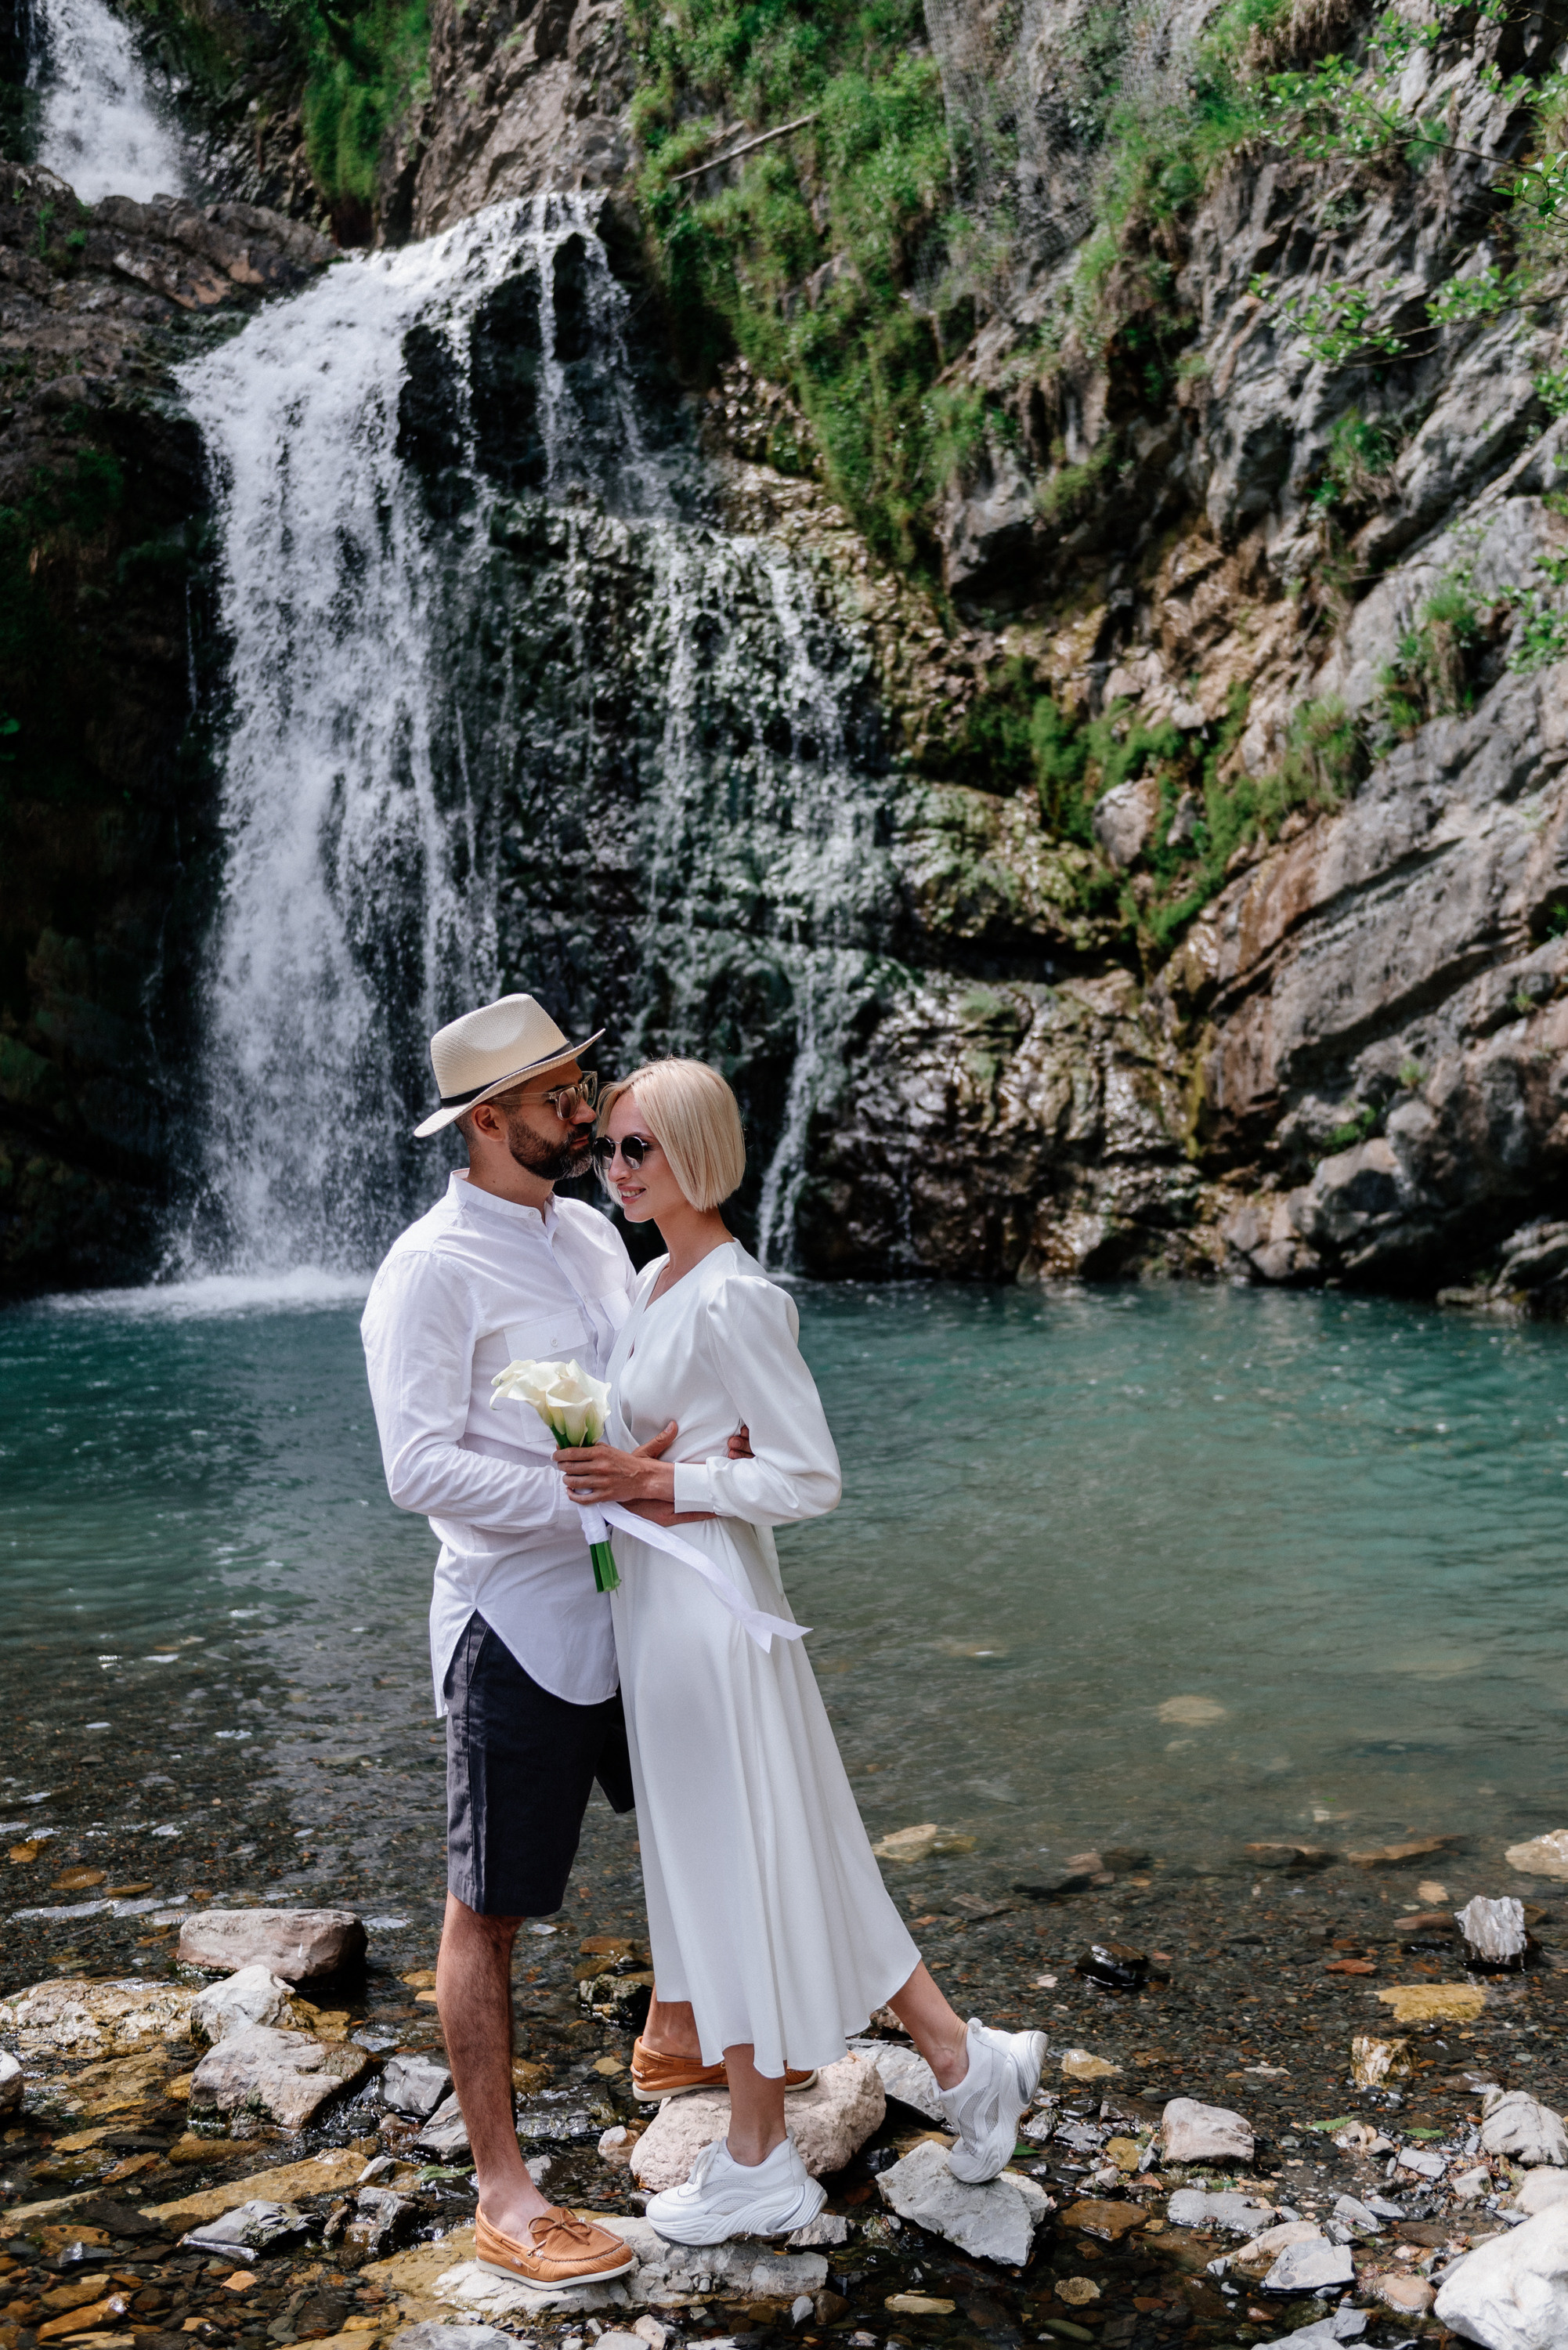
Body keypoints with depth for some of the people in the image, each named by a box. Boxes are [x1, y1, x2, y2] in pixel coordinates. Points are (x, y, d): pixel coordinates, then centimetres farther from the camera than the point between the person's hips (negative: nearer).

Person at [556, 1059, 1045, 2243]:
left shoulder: (731, 1298, -19)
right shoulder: (655, 1282, 9)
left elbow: (811, 1478, -19)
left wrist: (659, 1483, -18)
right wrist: (628, 1479, 2)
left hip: (709, 1605, -10)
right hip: (661, 1603, 10)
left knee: (735, 1867, 5)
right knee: (718, 1865, 17)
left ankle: (758, 2165, 24)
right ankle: (962, 2057, 28)